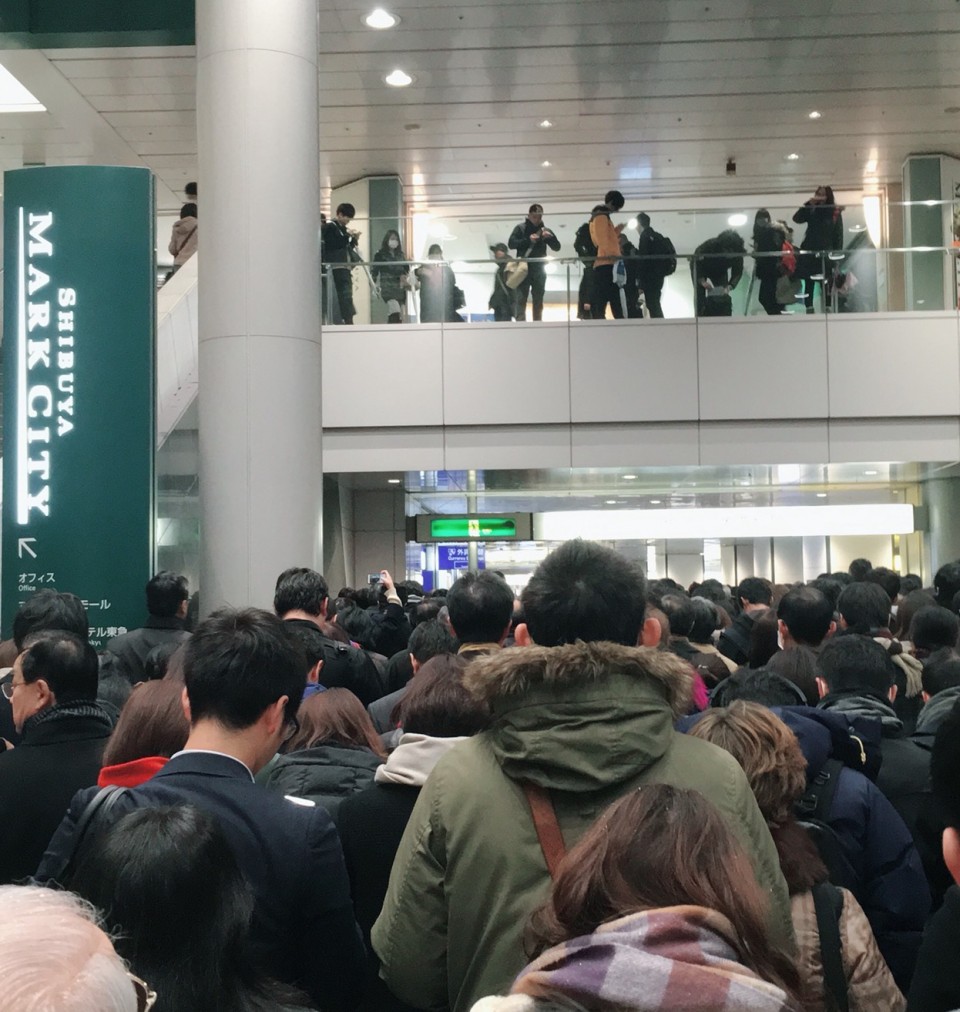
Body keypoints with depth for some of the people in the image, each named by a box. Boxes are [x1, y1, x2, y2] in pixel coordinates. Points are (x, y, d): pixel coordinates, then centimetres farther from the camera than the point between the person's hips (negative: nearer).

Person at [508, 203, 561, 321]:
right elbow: (511, 243, -8)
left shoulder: (545, 230, 10)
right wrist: (528, 240, -19)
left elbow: (557, 248, 5)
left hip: (539, 270, 2)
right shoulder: (521, 228, 4)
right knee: (521, 299, -9)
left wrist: (550, 237, -15)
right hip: (524, 269, -2)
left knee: (538, 301, 4)